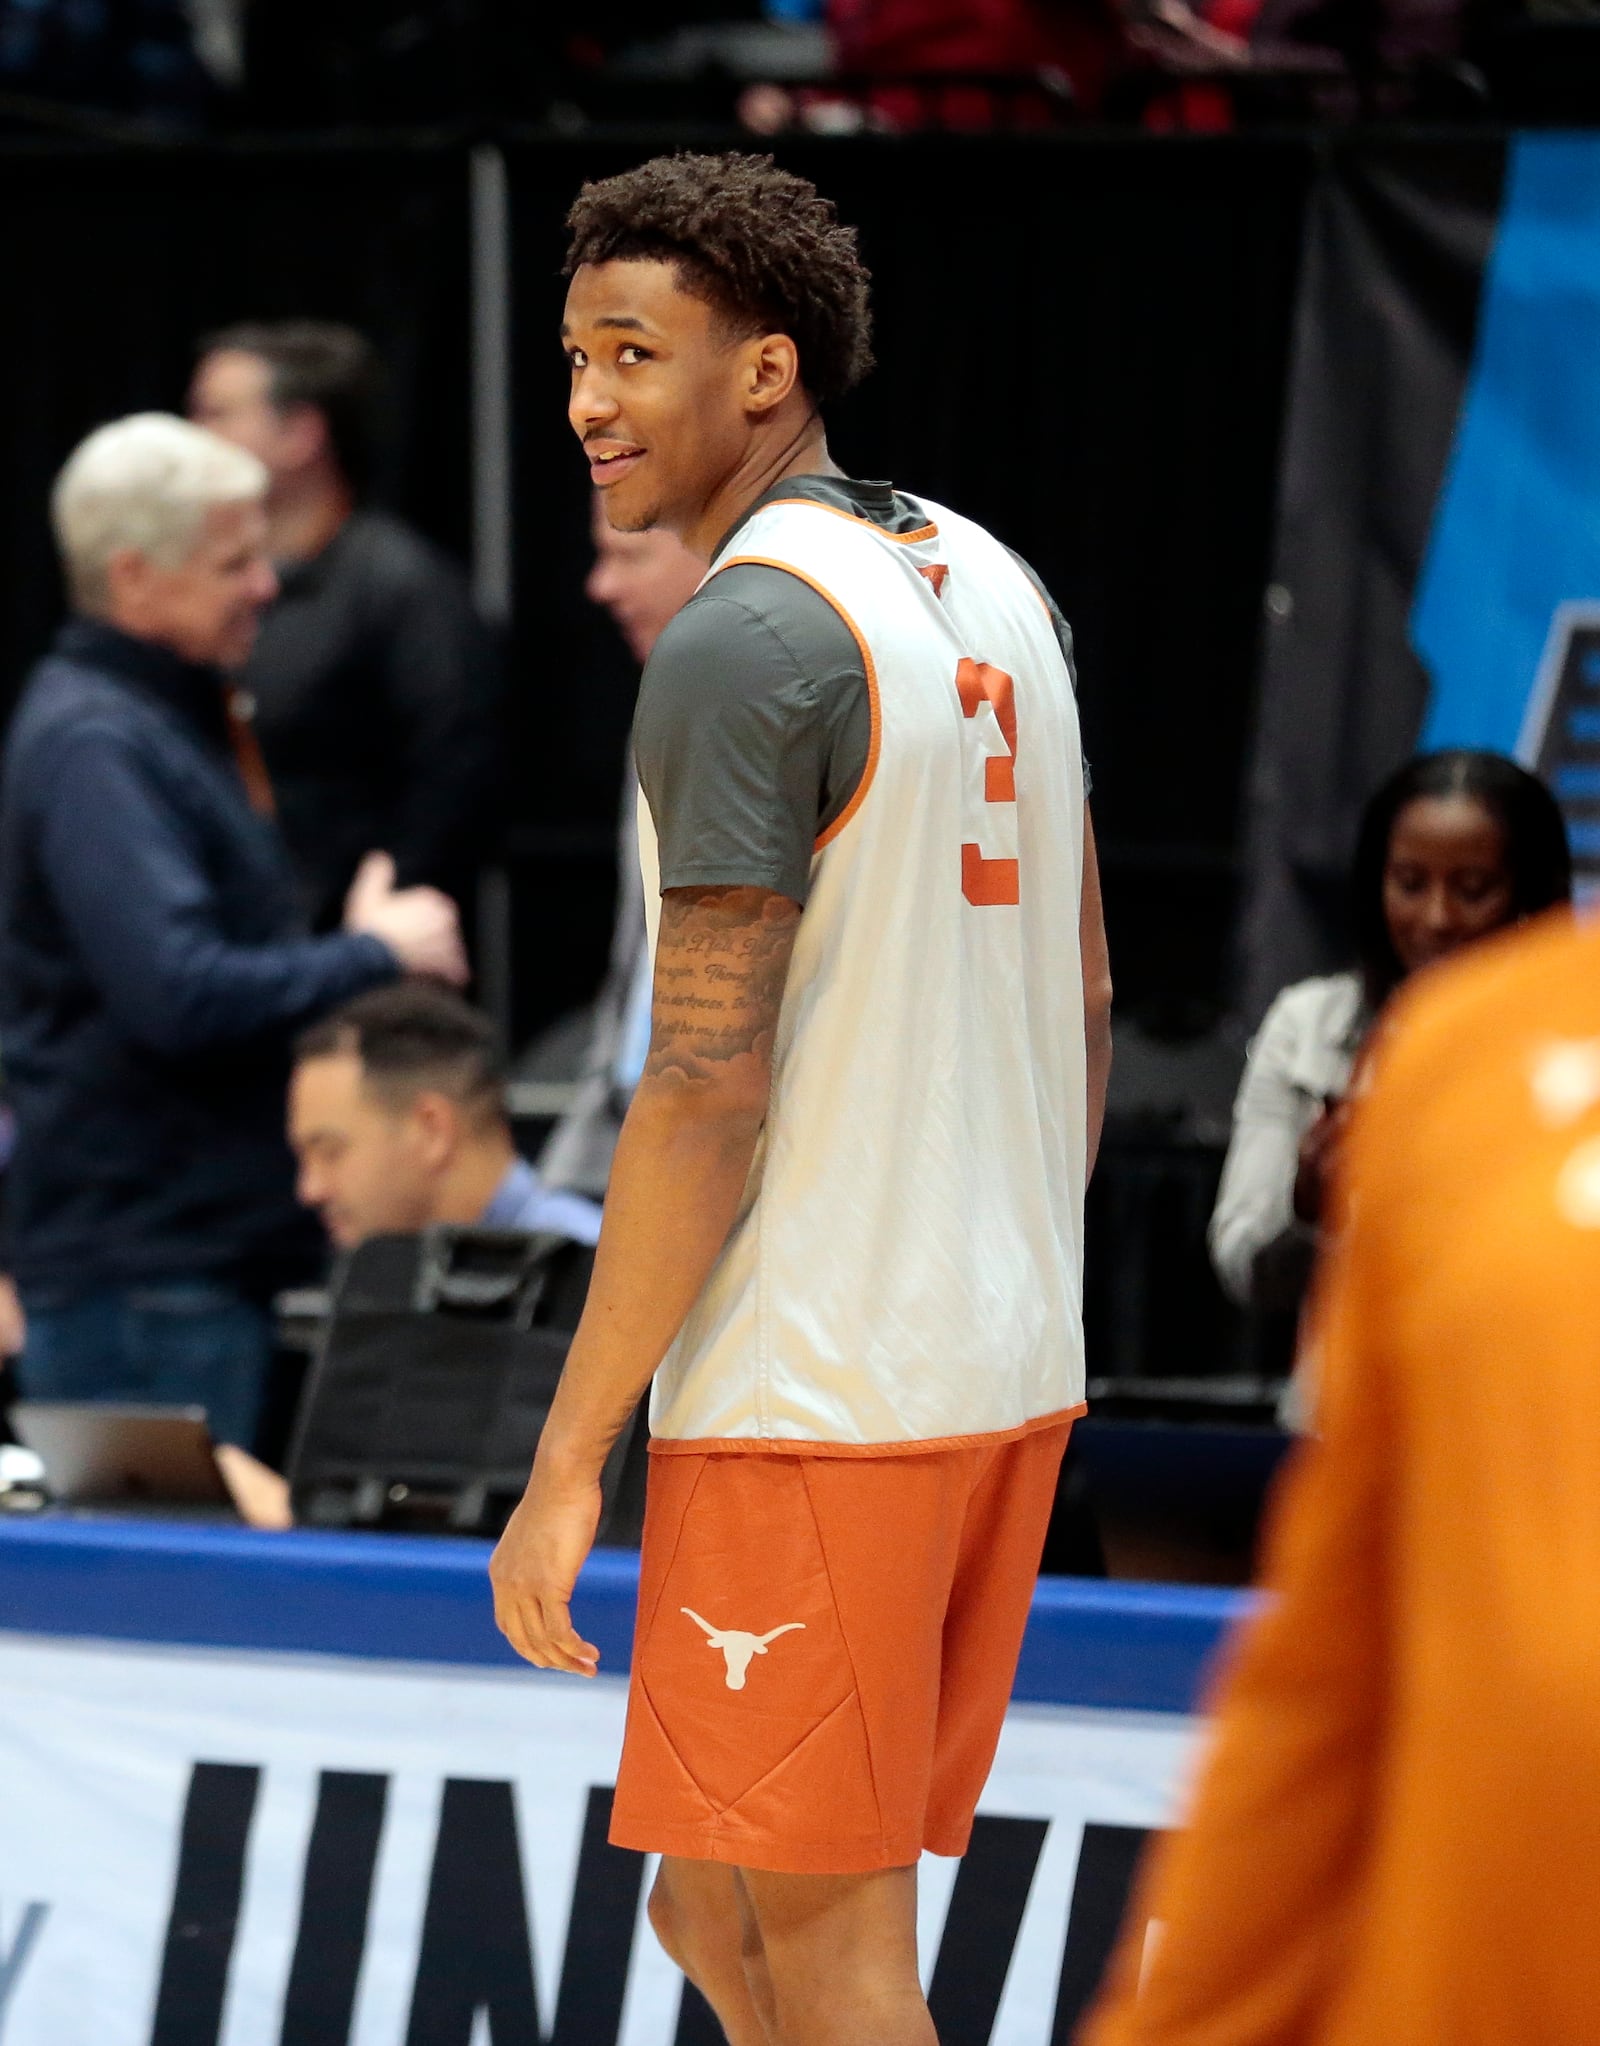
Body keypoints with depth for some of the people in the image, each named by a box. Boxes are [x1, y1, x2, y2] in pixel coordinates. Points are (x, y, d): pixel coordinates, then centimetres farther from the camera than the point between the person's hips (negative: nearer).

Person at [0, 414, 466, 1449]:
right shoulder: (93, 745, -17)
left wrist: (356, 949, 10)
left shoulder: (180, 717, 17)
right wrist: (376, 955, -15)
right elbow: (179, 996, -27)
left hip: (217, 1245, 10)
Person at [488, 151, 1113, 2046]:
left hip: (808, 1396, -9)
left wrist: (568, 1463, -15)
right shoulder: (993, 589, 12)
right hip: (1007, 1372, 9)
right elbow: (1087, 1005, 17)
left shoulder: (743, 639, -15)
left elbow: (708, 1089, -19)